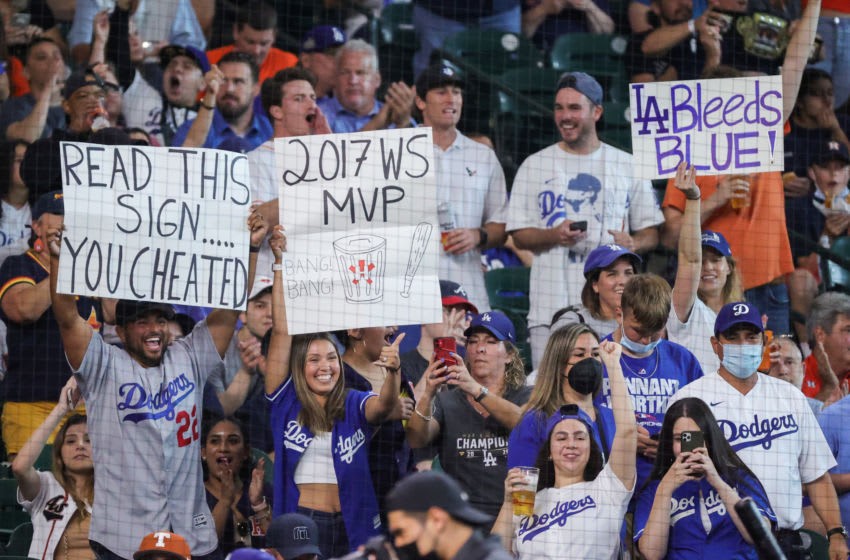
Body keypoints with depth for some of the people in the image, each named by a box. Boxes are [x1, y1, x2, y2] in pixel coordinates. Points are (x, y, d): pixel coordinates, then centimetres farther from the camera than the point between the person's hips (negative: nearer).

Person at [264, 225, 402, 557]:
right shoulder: (286, 402, 5)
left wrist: (393, 371, -37)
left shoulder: (354, 406, 6)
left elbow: (384, 405, -15)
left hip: (350, 527, 1)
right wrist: (280, 265, -4)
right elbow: (281, 331, 0)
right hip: (297, 525, -1)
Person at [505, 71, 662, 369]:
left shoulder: (628, 165, 12)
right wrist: (554, 236, -12)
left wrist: (632, 243, -8)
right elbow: (519, 233, 8)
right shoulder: (535, 166, 11)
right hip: (551, 305, 0)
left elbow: (651, 232, 14)